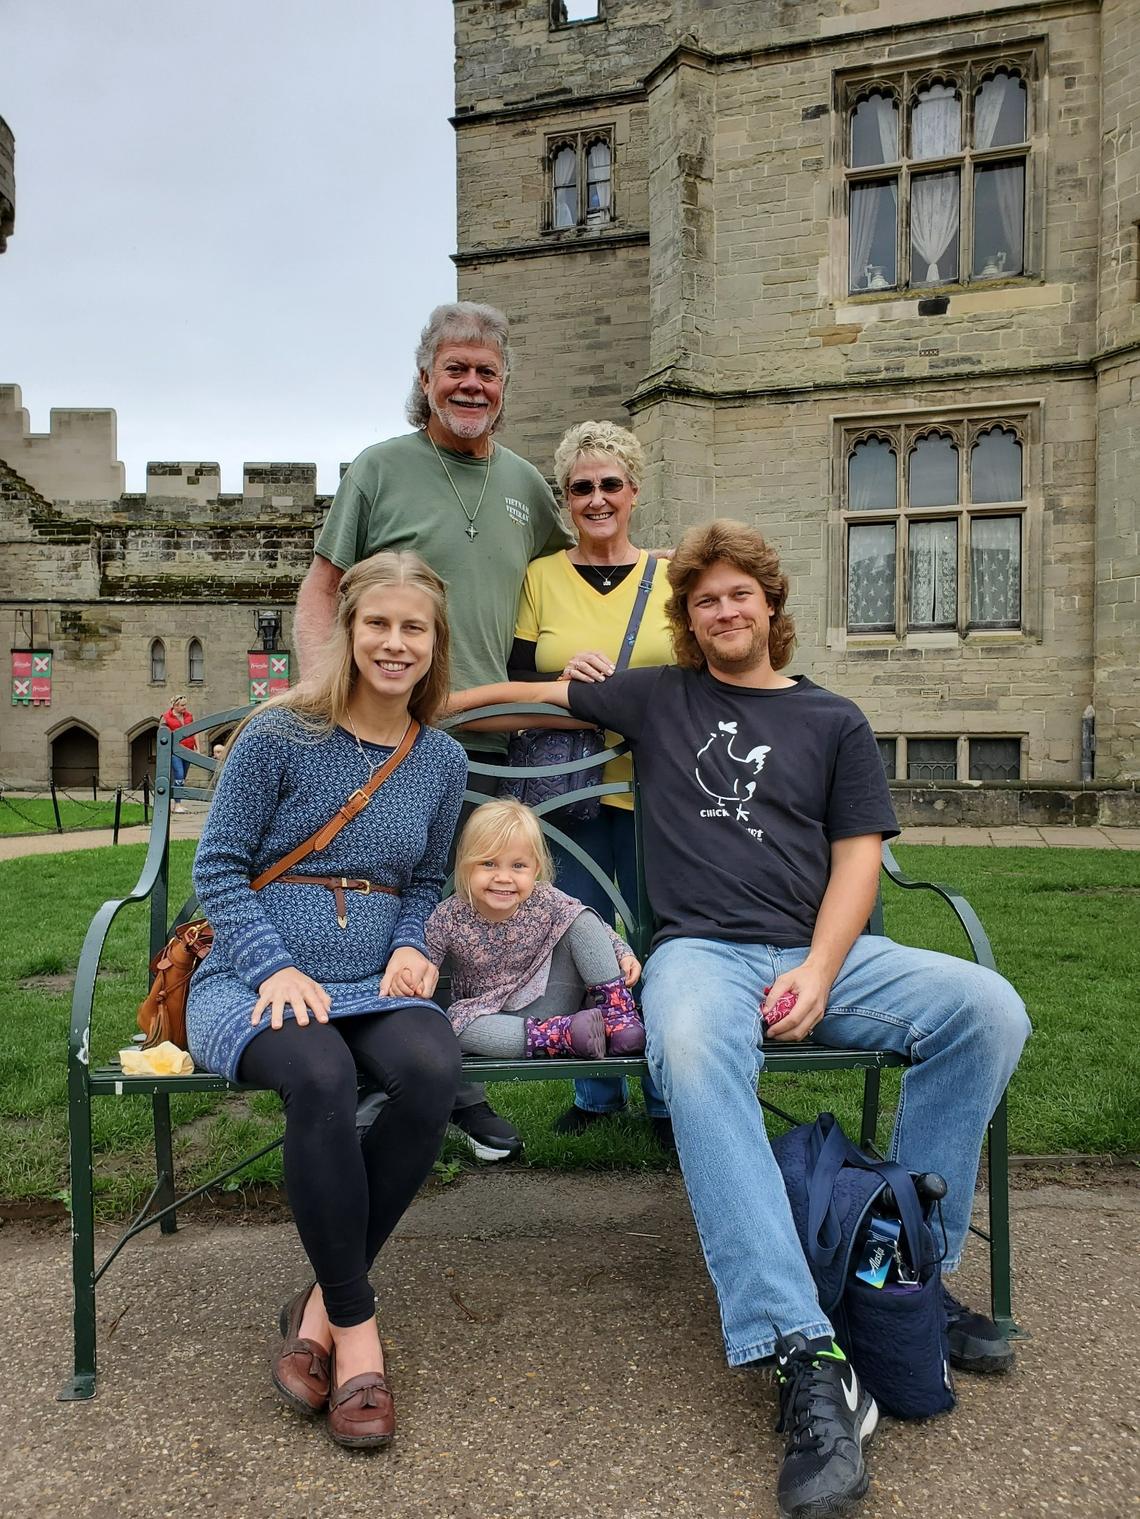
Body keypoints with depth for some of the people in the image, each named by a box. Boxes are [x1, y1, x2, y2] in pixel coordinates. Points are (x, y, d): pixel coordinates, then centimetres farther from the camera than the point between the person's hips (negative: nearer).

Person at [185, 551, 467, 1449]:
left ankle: (322, 1303, -9)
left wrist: (412, 948, -2)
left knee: (433, 1071, -30)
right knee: (320, 1076, -36)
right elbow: (219, 867, -2)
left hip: (373, 986, 3)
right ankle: (355, 1325, -15)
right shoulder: (280, 735, -3)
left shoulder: (442, 760, 9)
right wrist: (276, 970, -15)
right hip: (255, 981, -3)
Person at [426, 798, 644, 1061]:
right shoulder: (447, 919, -17)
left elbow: (598, 930, 1)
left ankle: (619, 1011, -14)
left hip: (549, 1004, 0)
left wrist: (624, 953, -14)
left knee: (581, 920, -16)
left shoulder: (546, 901, -13)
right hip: (490, 1014, 0)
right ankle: (562, 1035, -34)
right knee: (455, 1022, -35)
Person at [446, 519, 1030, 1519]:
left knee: (988, 1007, -23)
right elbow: (530, 696, 21)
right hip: (701, 950, -2)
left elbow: (857, 856, 7)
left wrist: (818, 973, -8)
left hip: (819, 950, 3)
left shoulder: (834, 721, 16)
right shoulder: (658, 698, 17)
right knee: (692, 1050, -38)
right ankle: (808, 1363, -38)